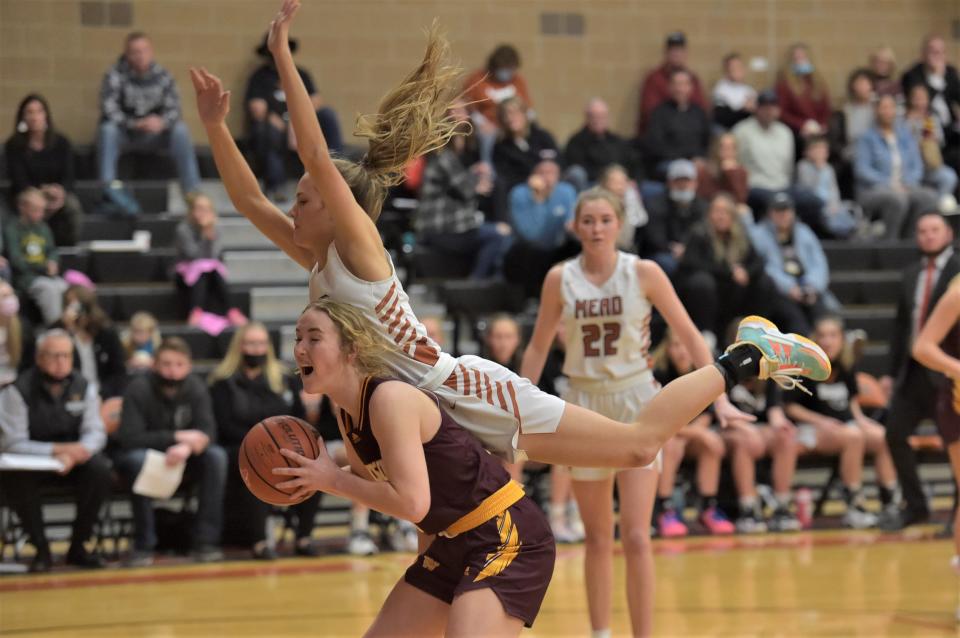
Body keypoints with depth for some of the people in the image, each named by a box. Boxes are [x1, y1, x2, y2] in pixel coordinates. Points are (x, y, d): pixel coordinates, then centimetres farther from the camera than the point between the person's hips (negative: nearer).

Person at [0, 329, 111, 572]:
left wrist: (76, 452, -26)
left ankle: (78, 546, -12)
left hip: (72, 461, 3)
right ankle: (41, 549, -18)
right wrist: (57, 450, -26)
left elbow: (95, 433, -1)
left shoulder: (82, 388, -1)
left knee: (100, 469, -27)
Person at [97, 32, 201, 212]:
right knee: (107, 129, -33)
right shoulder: (115, 75, -9)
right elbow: (108, 109, -19)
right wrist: (134, 124, -32)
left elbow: (173, 107, -5)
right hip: (124, 133, -2)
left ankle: (191, 190, -26)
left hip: (153, 134, 2)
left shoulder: (162, 76, 0)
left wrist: (161, 122, -28)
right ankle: (109, 185, -41)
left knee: (180, 130, -23)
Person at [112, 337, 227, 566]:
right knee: (139, 458, -38)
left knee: (216, 455, -24)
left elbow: (207, 432, -17)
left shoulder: (196, 388, -7)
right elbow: (129, 439, -27)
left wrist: (187, 447, -40)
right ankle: (143, 545, -30)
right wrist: (178, 437, -30)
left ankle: (205, 540, -23)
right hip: (141, 458, -3)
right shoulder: (138, 389, -18)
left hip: (182, 462, 3)